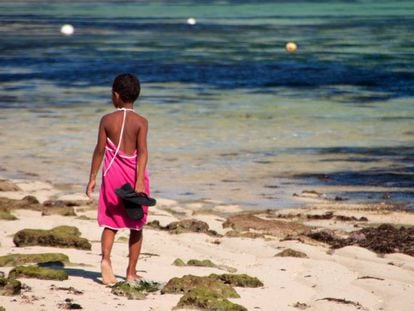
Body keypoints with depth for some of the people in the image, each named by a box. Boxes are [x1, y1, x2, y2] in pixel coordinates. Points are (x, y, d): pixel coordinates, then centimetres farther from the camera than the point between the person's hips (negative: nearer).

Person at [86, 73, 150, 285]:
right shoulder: (141, 122, -6)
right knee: (136, 226, 11)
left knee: (110, 223, 9)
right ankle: (131, 271, 14)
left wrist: (92, 178, 6)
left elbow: (100, 150, -1)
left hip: (113, 174, 1)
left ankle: (105, 258, -17)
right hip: (134, 175, -1)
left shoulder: (107, 120, -3)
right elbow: (142, 151, -15)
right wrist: (140, 181, -19)